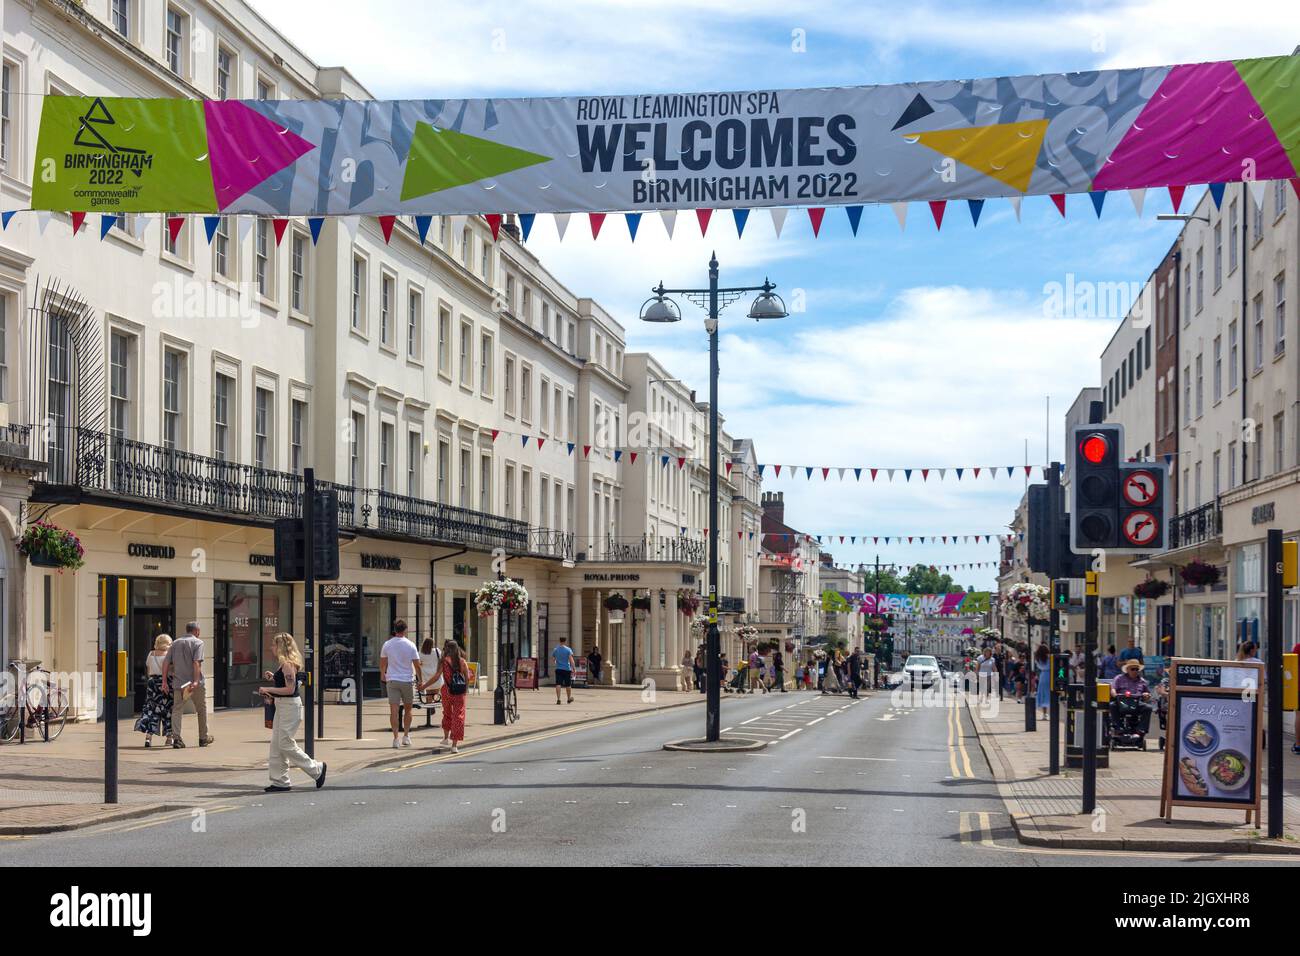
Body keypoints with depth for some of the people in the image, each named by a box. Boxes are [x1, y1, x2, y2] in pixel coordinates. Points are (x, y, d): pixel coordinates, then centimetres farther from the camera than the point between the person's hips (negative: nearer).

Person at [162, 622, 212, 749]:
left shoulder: (175, 643, 12)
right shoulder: (198, 642, -4)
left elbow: (166, 662, 7)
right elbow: (196, 662, -17)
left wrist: (164, 680, 9)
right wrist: (196, 681, -24)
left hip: (178, 683, 3)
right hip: (195, 683, -3)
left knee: (177, 710, 3)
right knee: (201, 710, 12)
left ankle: (176, 738, -11)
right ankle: (203, 738, 21)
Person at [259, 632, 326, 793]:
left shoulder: (288, 664, -17)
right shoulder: (284, 664, 13)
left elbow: (290, 689, -22)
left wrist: (268, 689, -18)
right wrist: (273, 677, 10)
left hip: (290, 706, -10)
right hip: (282, 706, 10)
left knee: (286, 744, -5)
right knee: (276, 745, 8)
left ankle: (316, 768, 6)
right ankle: (280, 781, 11)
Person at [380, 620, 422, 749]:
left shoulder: (387, 644, 0)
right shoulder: (410, 645, -5)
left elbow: (382, 663, 11)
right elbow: (417, 665, -5)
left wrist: (382, 675, 30)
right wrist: (420, 680, 7)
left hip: (392, 680, 1)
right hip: (407, 680, -1)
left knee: (394, 711, -2)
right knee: (408, 709, 15)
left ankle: (396, 738, -7)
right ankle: (406, 736, 13)